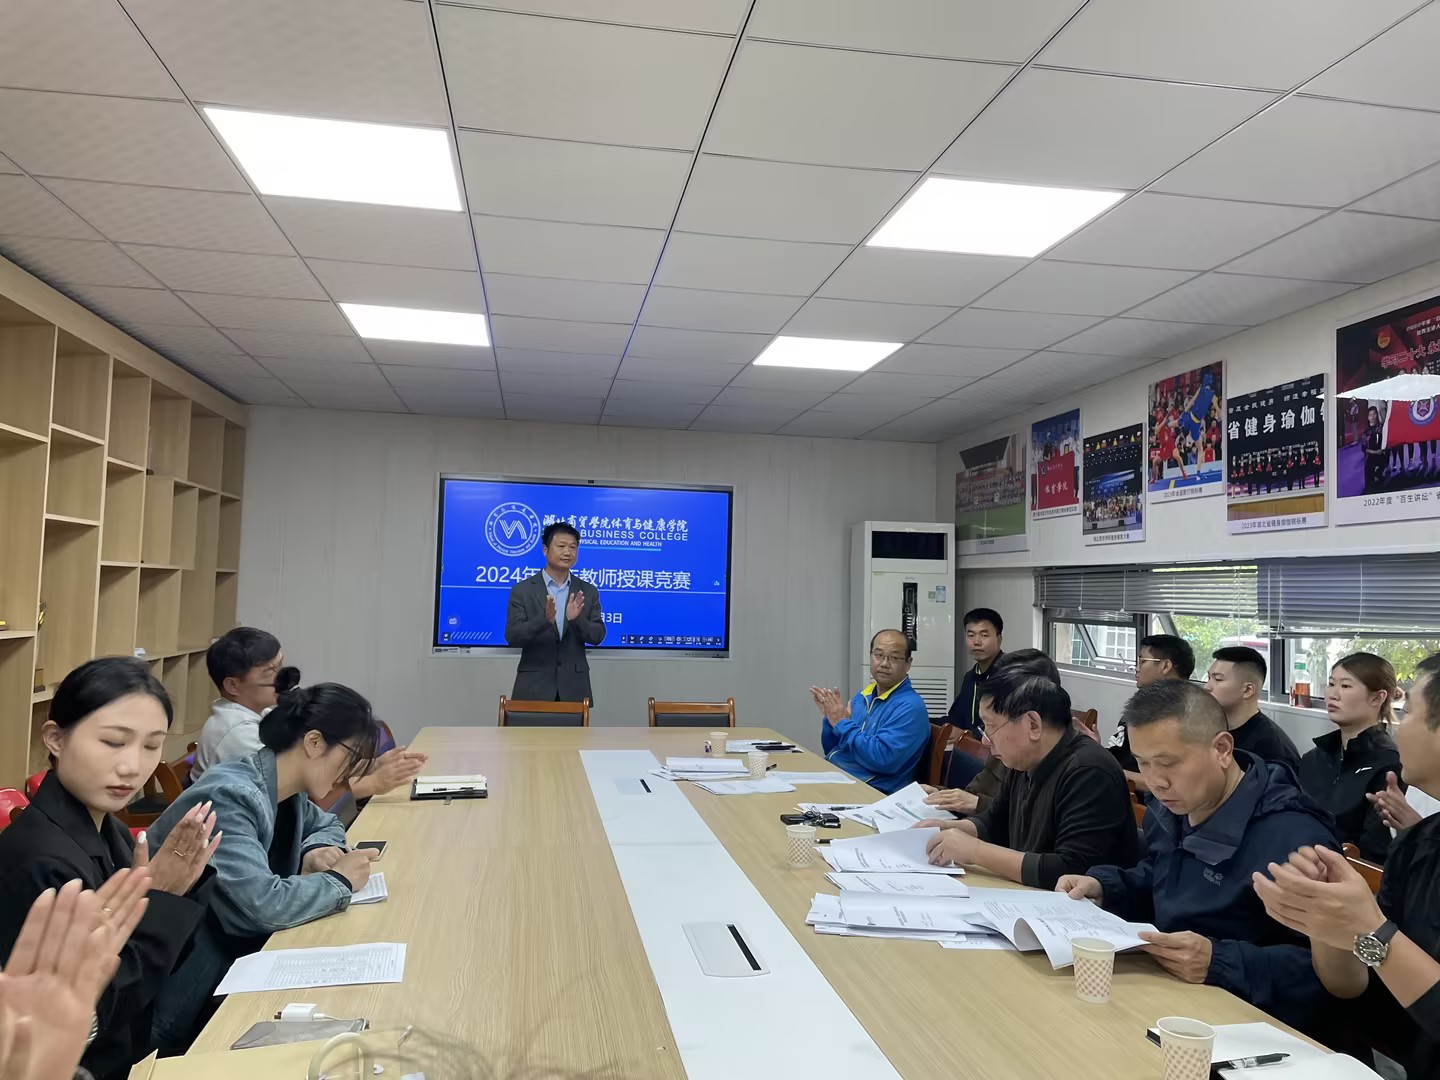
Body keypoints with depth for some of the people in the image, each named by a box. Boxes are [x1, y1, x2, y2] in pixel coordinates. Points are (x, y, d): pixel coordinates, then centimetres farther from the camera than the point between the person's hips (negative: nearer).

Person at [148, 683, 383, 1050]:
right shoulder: (229, 796, -25)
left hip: (233, 954, 8)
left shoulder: (286, 793, 1)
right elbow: (264, 905, -33)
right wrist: (339, 881, -16)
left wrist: (317, 852, -1)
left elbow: (327, 825, 22)